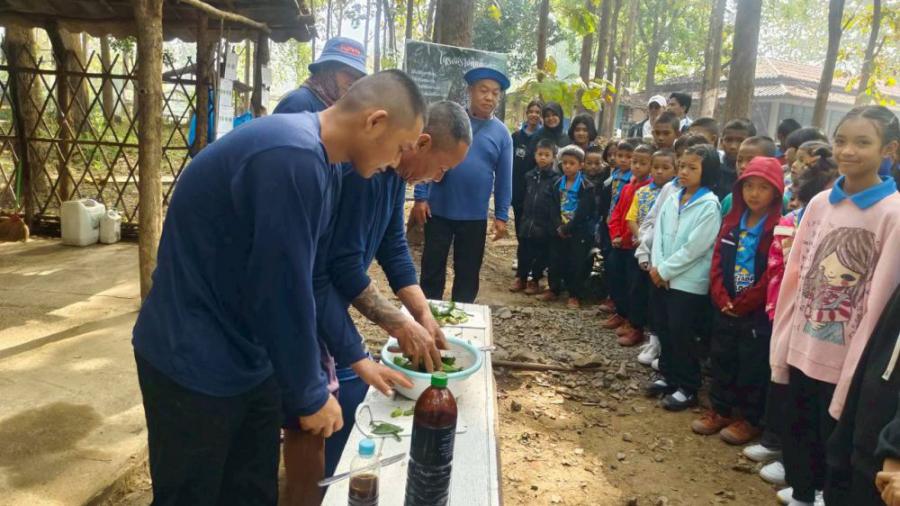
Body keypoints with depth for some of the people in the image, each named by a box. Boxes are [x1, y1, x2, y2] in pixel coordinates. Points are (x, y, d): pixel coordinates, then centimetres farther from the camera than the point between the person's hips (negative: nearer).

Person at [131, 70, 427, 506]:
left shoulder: (317, 161, 4)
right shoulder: (292, 158, -28)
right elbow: (282, 293, -26)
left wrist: (313, 379, 12)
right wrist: (310, 395, -11)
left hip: (251, 360, 9)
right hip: (195, 367, -8)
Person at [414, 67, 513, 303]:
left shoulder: (502, 133, 1)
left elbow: (504, 179, 4)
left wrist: (501, 215, 1)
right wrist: (420, 197, -7)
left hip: (474, 217, 1)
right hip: (438, 210, -1)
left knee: (468, 272, 12)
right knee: (432, 267, 10)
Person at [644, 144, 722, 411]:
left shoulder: (709, 205, -12)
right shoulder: (672, 200, 8)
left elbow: (694, 247, -17)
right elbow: (658, 233, 6)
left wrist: (665, 270, -13)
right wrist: (656, 266, -8)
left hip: (689, 282, -6)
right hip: (662, 276, 7)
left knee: (681, 334, -1)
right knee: (663, 329, 14)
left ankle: (688, 388, 15)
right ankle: (669, 376, 32)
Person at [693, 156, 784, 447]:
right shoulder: (732, 221, 7)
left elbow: (774, 274, -18)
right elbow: (717, 260, 5)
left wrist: (742, 303, -14)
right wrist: (722, 299, -7)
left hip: (758, 312, -6)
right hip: (726, 308, 6)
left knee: (753, 367, 6)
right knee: (721, 360, 15)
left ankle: (751, 420, 22)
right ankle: (720, 410, 30)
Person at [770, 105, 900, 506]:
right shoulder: (819, 204, 4)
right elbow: (793, 279, 5)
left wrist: (853, 379, -13)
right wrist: (780, 348, 4)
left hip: (845, 361, -4)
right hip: (801, 351, 5)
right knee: (797, 439, 17)